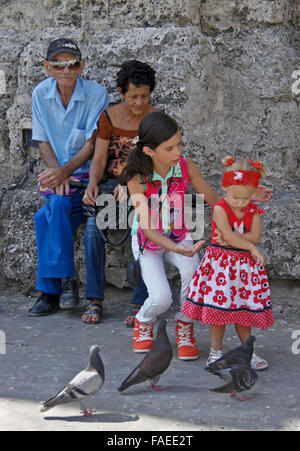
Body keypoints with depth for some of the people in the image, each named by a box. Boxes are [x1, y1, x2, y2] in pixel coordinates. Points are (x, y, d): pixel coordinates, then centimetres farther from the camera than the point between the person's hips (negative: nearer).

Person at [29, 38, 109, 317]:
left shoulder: (96, 95, -9)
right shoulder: (41, 94, 3)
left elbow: (92, 145, -12)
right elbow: (43, 141, 6)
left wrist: (65, 171, -26)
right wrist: (57, 173, -12)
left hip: (89, 174, -4)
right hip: (60, 173, 4)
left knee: (52, 210, -29)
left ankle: (50, 289, -22)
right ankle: (63, 282, -18)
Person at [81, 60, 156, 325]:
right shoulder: (108, 118, 6)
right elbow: (99, 158, 2)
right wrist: (93, 184, -19)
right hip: (111, 185, 2)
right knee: (95, 224, -27)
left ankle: (140, 303, -25)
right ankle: (96, 300, -20)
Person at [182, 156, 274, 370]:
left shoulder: (253, 211, 3)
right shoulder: (220, 209, -11)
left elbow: (255, 236, -9)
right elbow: (228, 235, -19)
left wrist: (231, 239, -19)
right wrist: (251, 247, -13)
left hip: (245, 264, 4)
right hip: (221, 262, -3)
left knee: (243, 309, 9)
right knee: (220, 307, 0)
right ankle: (216, 351, 12)